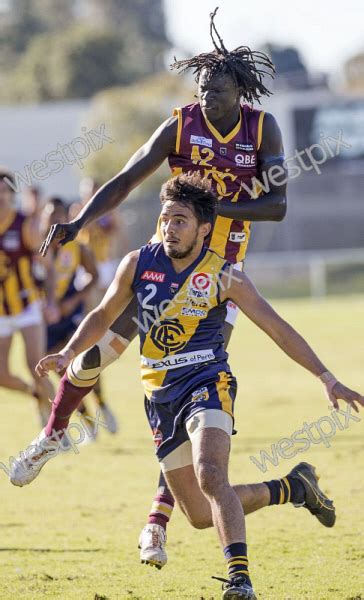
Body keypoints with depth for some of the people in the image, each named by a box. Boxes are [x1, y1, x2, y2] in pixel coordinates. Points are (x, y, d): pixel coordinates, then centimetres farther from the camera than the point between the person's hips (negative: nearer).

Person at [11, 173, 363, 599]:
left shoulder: (223, 277, -7)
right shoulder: (138, 264, 0)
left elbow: (277, 329, -3)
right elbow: (103, 316, 13)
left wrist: (327, 378, -7)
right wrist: (68, 354, -4)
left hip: (207, 384, -4)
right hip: (161, 396, 4)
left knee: (210, 477, -32)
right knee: (200, 515, 7)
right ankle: (292, 488, 29)